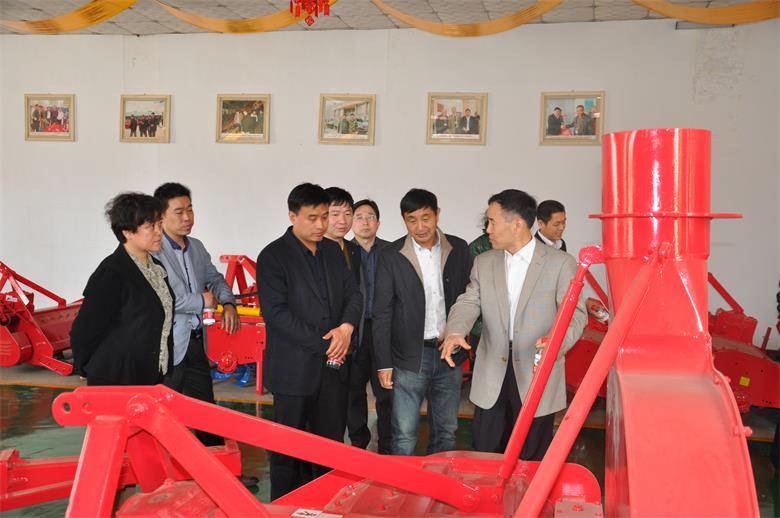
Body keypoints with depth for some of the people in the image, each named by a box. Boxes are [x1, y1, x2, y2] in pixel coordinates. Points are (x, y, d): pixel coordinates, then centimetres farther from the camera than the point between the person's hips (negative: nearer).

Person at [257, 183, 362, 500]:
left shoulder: (333, 251, 11)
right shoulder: (273, 256, -9)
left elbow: (353, 294, 11)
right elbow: (276, 312, -16)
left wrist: (347, 326, -11)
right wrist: (323, 344, -16)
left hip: (331, 365, 6)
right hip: (294, 369, -5)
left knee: (332, 441, 10)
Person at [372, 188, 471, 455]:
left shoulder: (458, 249, 2)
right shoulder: (391, 256, -4)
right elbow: (382, 313, -3)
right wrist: (384, 363, -5)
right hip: (409, 357, -2)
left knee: (446, 432, 13)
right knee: (404, 436, -1)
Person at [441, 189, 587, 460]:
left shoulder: (561, 264, -5)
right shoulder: (484, 262, 9)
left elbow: (575, 314, -7)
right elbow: (469, 302, 5)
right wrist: (455, 332, -16)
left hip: (537, 375, -3)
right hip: (491, 379, 4)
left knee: (531, 459, 9)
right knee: (485, 455, 10)